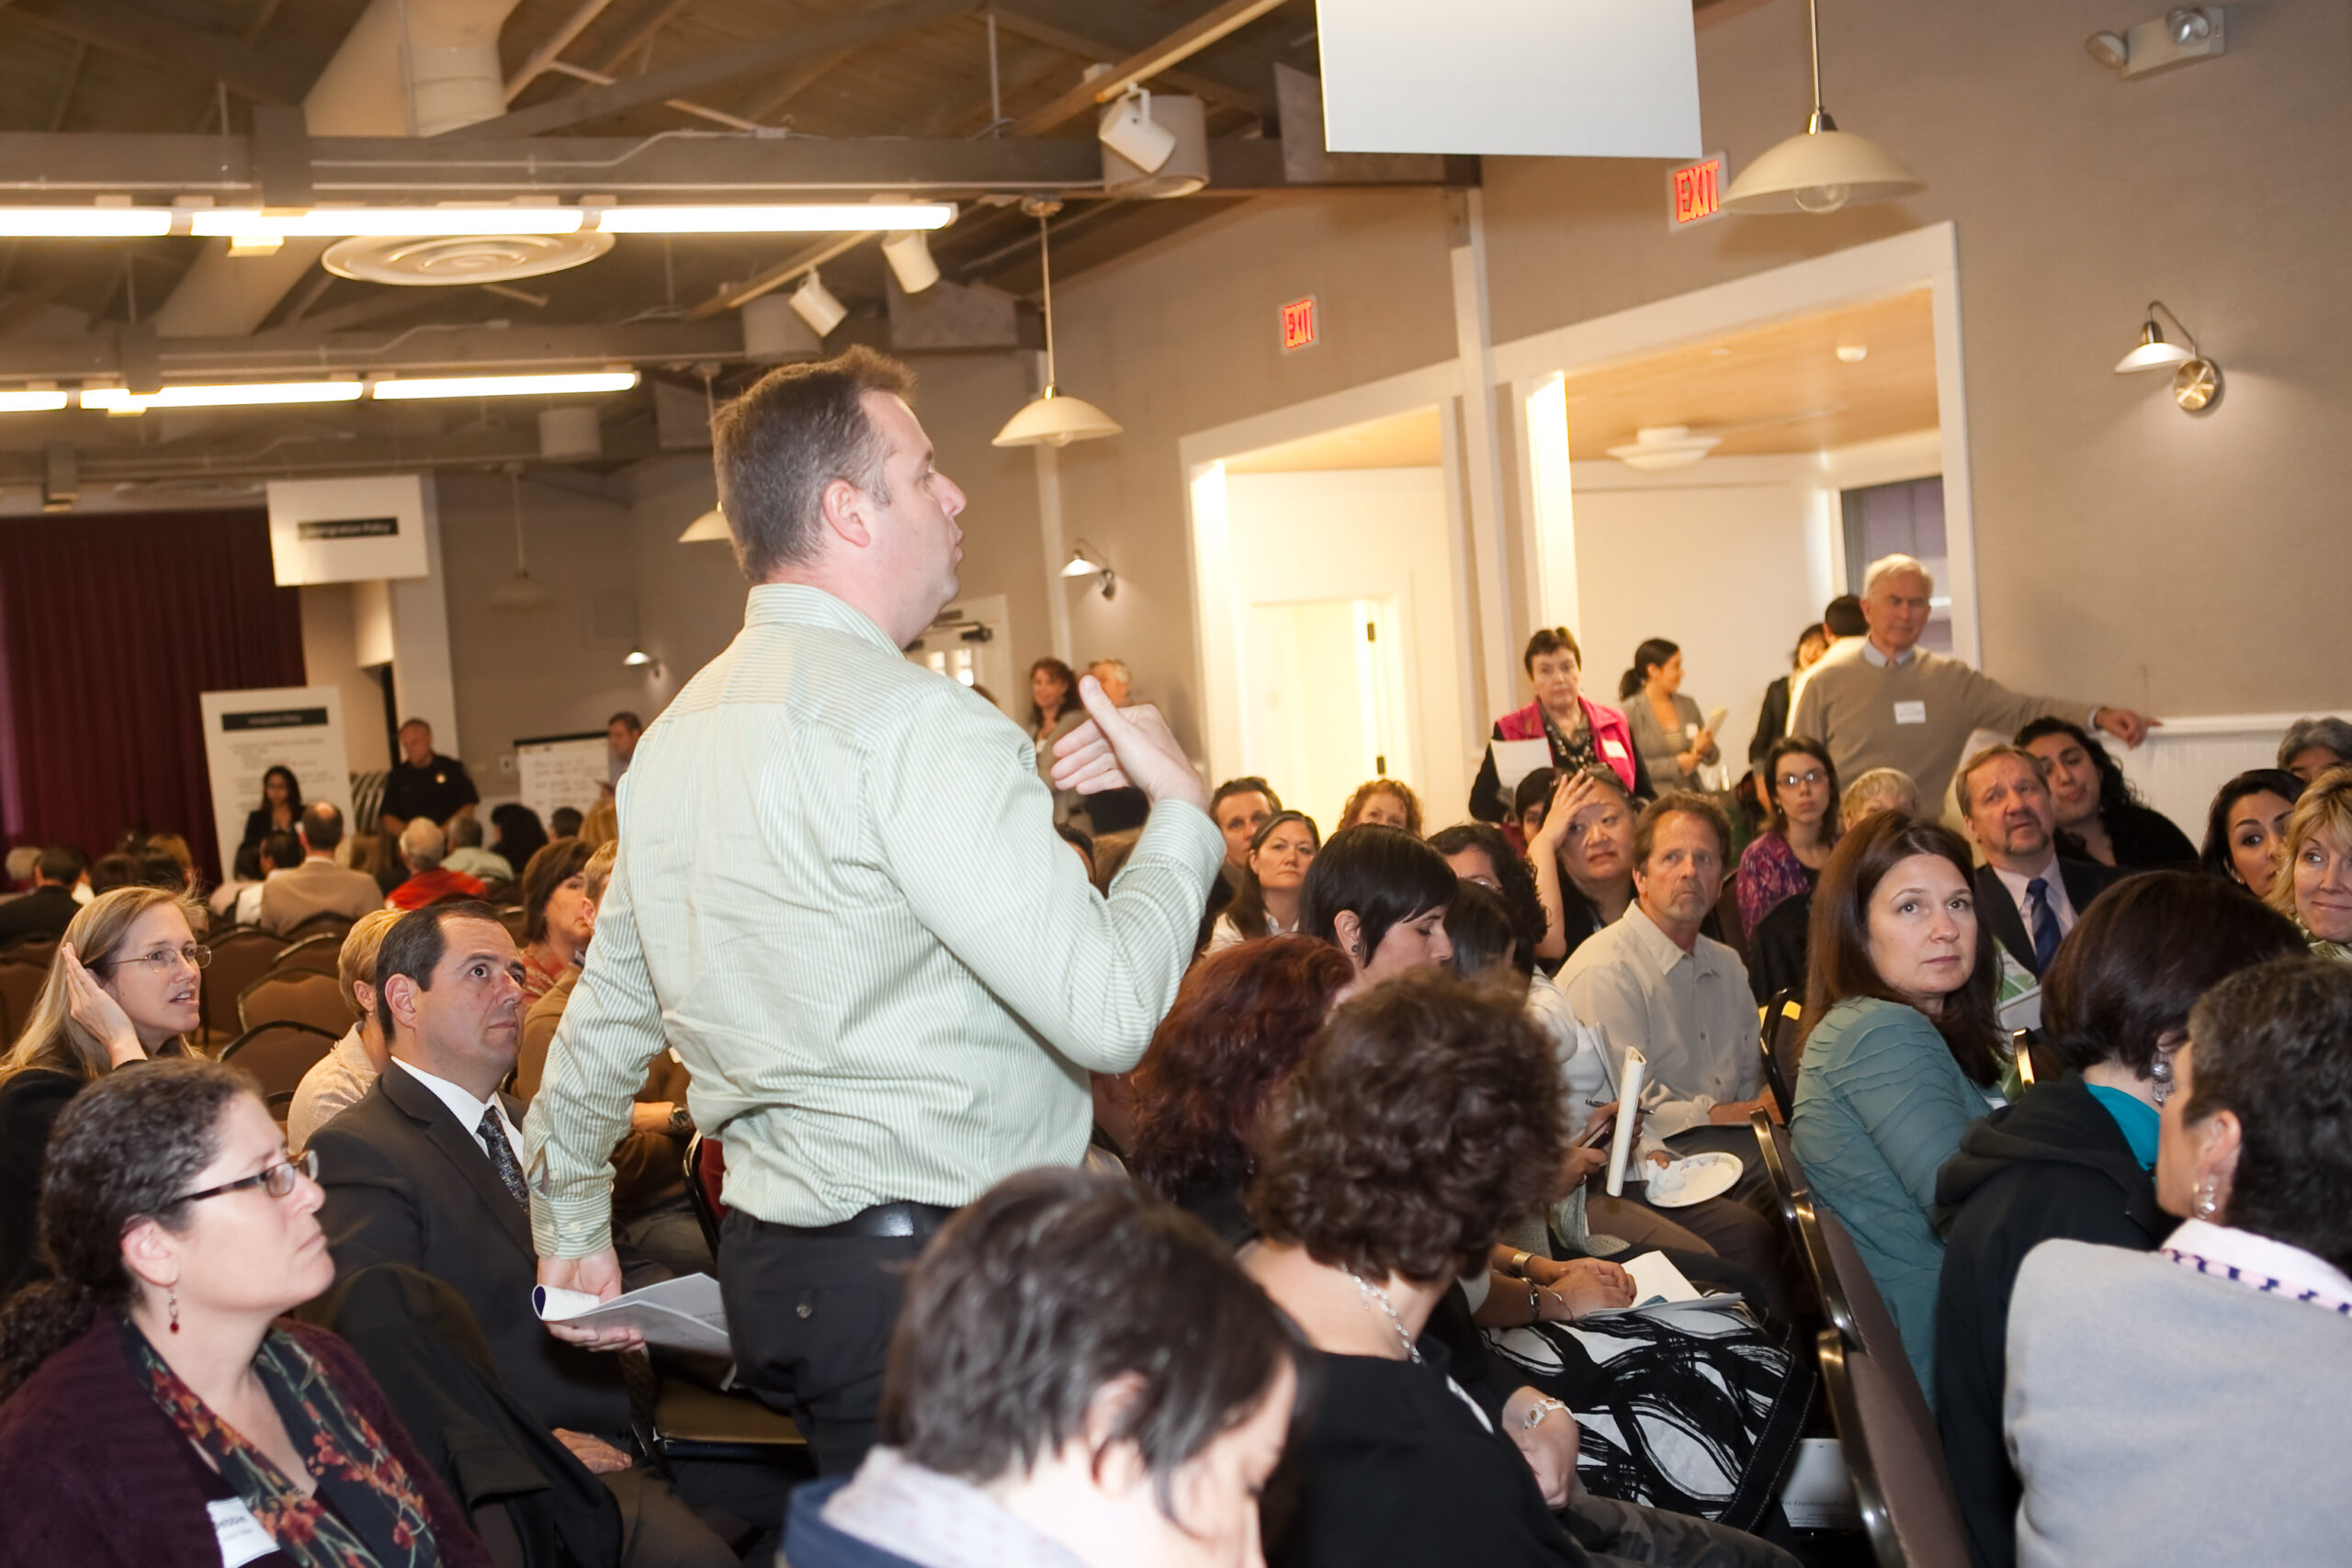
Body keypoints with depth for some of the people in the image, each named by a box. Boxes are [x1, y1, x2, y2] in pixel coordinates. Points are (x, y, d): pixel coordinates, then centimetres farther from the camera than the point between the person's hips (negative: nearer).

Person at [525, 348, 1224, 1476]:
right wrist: (1183, 809, -7)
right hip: (934, 1274, -9)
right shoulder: (912, 719, -18)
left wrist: (571, 1229, 33)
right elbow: (1107, 1009, -24)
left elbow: (606, 1011, 21)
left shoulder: (679, 731, 10)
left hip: (768, 1255, 9)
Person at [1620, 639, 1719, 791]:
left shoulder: (1687, 705, 15)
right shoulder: (1630, 710, -4)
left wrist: (1706, 749, -3)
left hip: (1690, 795, 5)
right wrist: (1675, 765, -12)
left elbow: (1714, 757, 21)